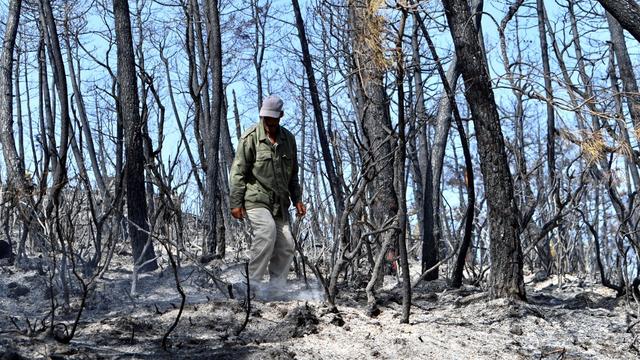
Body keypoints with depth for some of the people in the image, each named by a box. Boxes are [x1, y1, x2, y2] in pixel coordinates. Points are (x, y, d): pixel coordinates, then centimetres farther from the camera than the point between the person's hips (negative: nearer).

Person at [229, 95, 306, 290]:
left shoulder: (288, 138, 11)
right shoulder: (250, 137, -6)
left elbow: (293, 173, 21)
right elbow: (238, 172, -7)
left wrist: (297, 199, 15)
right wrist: (235, 203, -11)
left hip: (280, 204, 6)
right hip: (256, 200, -6)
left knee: (286, 245, -2)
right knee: (267, 231, -29)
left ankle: (276, 287, 11)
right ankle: (254, 282, -20)